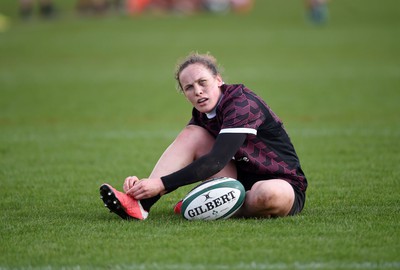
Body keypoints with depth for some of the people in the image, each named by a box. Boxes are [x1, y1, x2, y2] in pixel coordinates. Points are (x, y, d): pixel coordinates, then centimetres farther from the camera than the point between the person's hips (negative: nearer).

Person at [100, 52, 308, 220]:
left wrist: (161, 184, -35)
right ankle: (140, 205, -21)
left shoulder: (243, 102, -21)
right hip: (242, 181, 6)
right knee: (191, 134, -10)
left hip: (283, 184, -6)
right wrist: (146, 184, -19)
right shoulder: (202, 116, 3)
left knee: (267, 194, -43)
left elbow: (216, 161, -30)